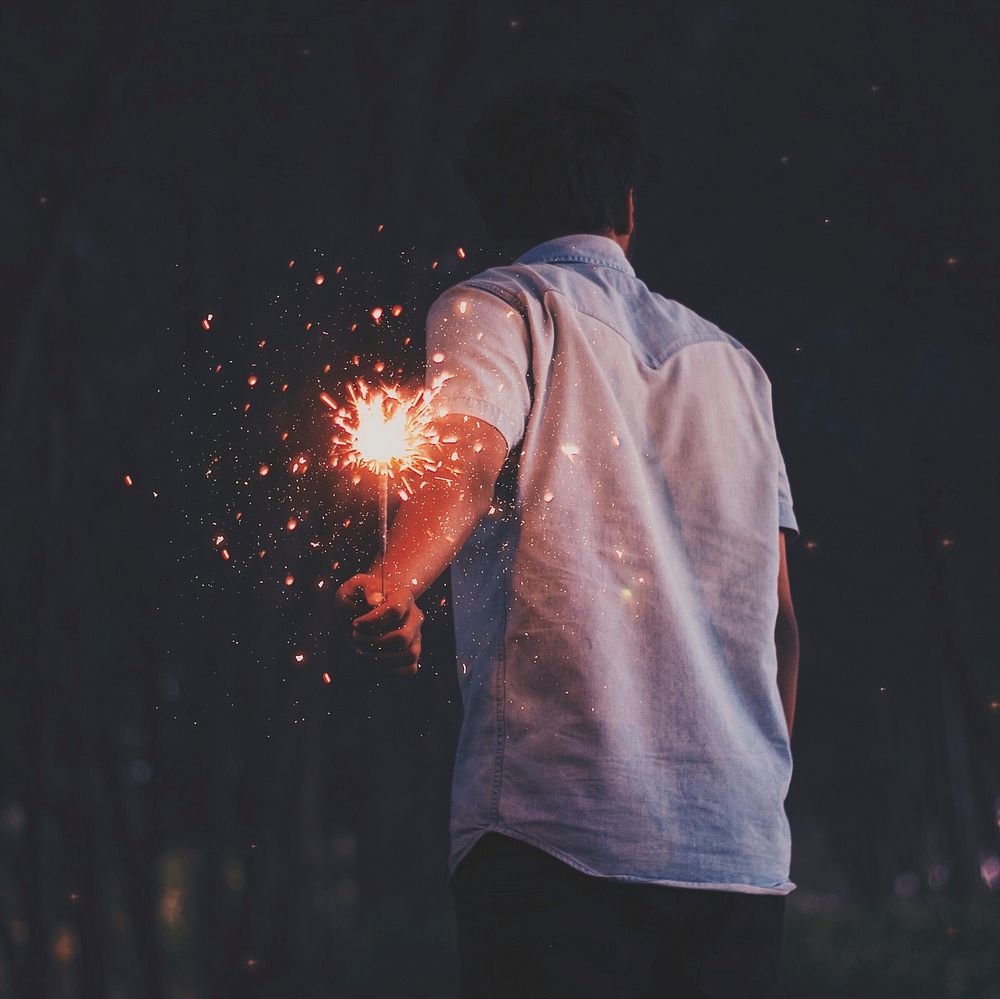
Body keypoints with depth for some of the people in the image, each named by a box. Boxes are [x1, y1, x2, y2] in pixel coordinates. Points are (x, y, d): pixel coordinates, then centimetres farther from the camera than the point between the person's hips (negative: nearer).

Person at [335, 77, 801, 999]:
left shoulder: (493, 308, 7)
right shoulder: (730, 362, 21)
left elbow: (470, 469, -16)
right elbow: (780, 620, 18)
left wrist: (395, 581, -34)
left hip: (557, 824, -5)